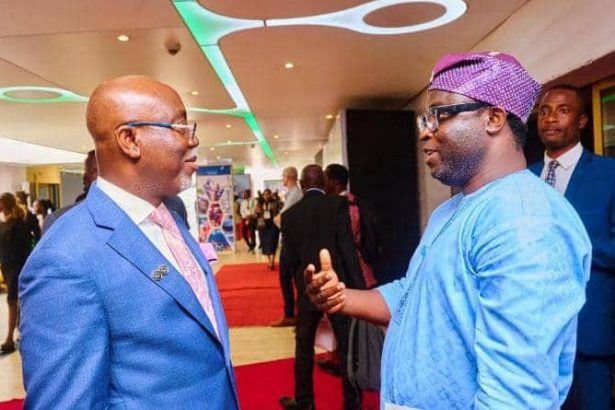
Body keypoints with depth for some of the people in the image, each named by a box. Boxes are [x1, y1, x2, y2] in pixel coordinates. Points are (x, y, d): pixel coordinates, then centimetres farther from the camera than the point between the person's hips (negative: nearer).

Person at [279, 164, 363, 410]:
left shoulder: (289, 215, 1)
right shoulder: (338, 205, -8)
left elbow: (290, 258, 2)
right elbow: (347, 248, -12)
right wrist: (358, 286, -8)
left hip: (307, 289, 2)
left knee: (304, 346, 15)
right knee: (348, 345, 9)